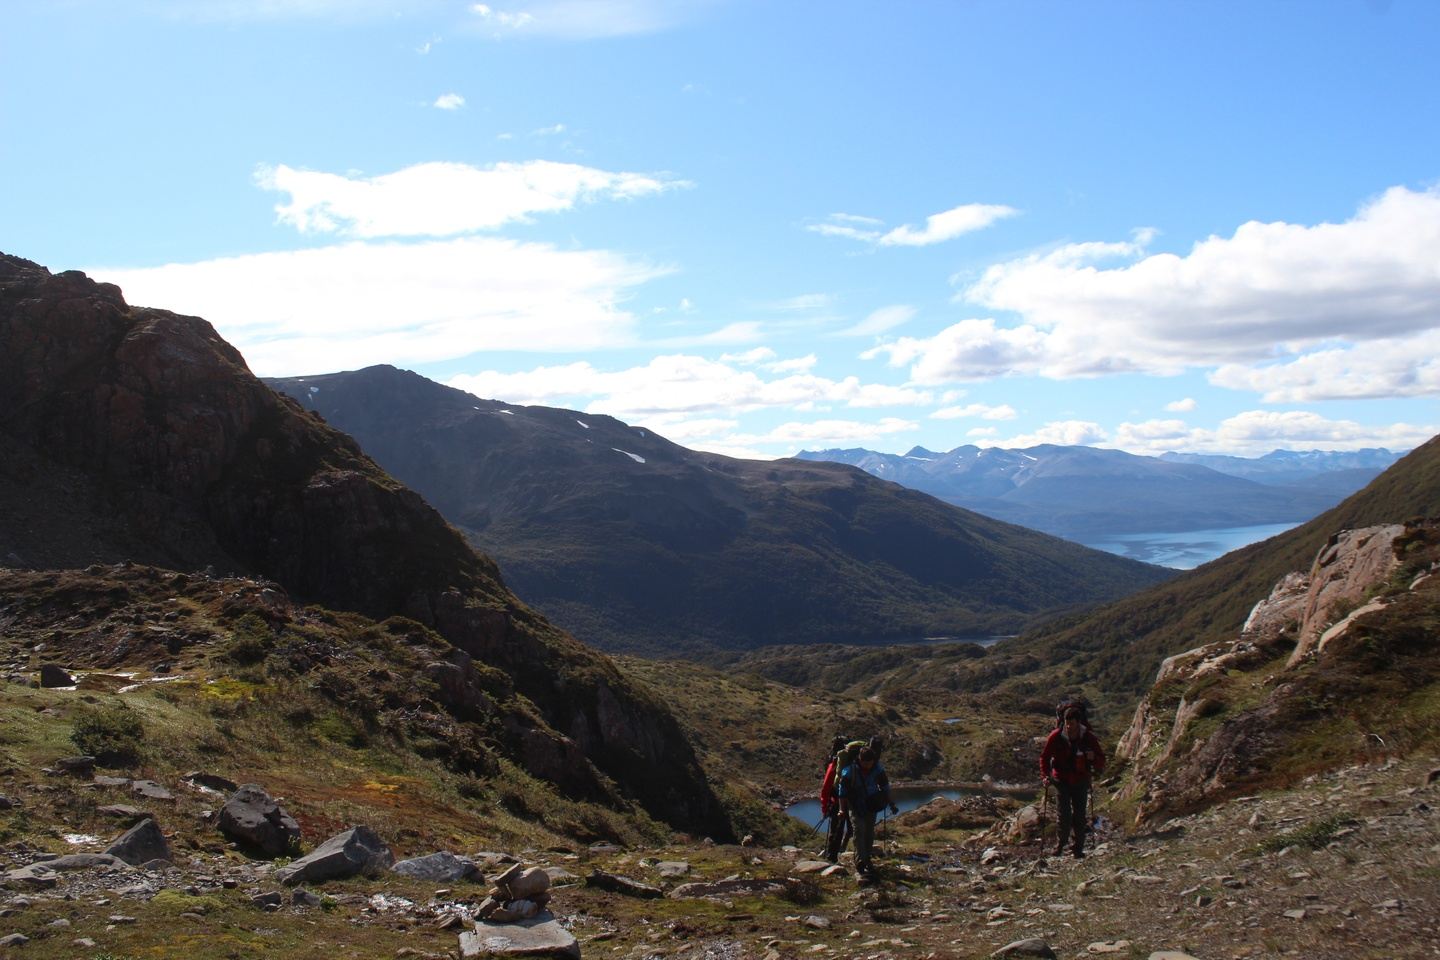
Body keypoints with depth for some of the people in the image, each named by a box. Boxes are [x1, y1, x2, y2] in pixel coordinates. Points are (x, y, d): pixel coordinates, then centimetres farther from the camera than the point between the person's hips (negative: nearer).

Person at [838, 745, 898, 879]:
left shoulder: (878, 769, -11)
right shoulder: (850, 771, -22)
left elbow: (885, 787, 4)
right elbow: (843, 792, -12)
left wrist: (891, 804, 7)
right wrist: (842, 810, -11)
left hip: (871, 807, 4)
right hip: (855, 807, -4)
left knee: (869, 834, 11)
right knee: (859, 831, -17)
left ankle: (867, 861, 26)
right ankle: (860, 866, -20)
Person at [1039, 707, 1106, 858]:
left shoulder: (1088, 738, -8)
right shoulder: (1056, 736, -10)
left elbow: (1101, 760, -1)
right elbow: (1044, 757, 2)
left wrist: (1094, 758, -25)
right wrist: (1045, 775, -11)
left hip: (1081, 781, 1)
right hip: (1062, 780, -1)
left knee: (1080, 815, 1)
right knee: (1064, 814, -9)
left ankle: (1079, 848, 14)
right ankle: (1061, 843, 13)